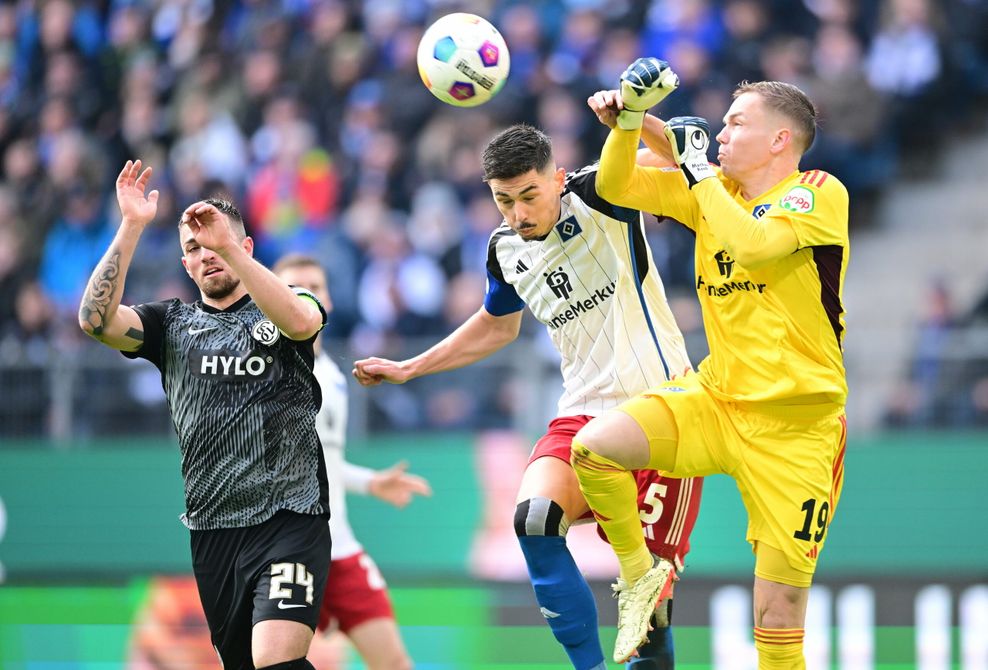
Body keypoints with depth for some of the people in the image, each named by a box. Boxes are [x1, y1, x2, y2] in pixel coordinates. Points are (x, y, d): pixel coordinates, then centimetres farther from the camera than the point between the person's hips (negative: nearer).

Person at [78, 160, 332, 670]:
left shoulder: (281, 311, 7)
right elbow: (95, 319, -5)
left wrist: (227, 243, -24)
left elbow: (301, 322, -19)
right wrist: (132, 226, -10)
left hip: (289, 517, -4)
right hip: (211, 528, 4)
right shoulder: (173, 324, 13)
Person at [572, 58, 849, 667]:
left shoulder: (821, 193, -10)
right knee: (592, 447, -20)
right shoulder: (715, 187, 9)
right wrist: (629, 117, -6)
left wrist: (699, 170, -17)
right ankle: (639, 576, 5)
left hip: (794, 428, -5)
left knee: (779, 617, -5)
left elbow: (753, 244, -27)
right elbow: (615, 187, 9)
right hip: (715, 402, 5)